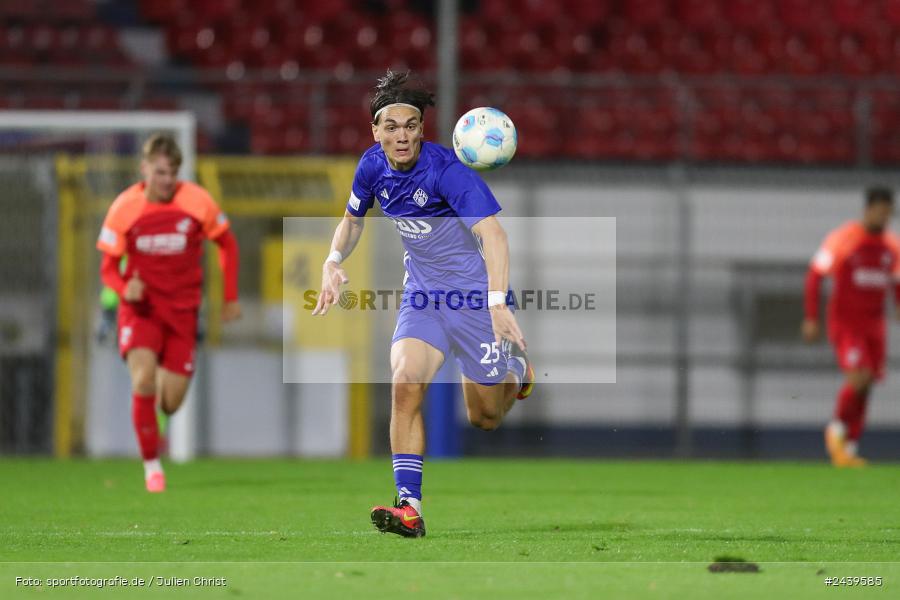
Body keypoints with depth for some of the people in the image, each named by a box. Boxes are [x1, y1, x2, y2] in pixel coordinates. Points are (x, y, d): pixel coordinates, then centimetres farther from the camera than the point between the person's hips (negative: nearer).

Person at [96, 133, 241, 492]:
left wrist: (230, 298, 7)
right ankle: (151, 465, -10)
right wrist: (124, 288, -23)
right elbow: (108, 267, -1)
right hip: (141, 306, -1)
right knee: (143, 379, -25)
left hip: (182, 310, 1)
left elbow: (227, 244, 8)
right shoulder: (124, 208, -9)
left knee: (170, 403, 0)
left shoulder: (197, 202, -8)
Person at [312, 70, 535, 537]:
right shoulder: (373, 166, -6)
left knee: (483, 418, 6)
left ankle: (514, 367, 41)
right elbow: (352, 219, 15)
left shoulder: (446, 170, -26)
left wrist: (497, 303, -50)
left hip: (475, 292, -4)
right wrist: (334, 262, -4)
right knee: (405, 383, -21)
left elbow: (492, 233, -37)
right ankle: (409, 506, -21)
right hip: (422, 293, 4)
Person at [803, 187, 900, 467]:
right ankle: (837, 429, 4)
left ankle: (849, 448, 10)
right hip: (845, 321, -6)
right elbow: (815, 275, -7)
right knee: (859, 378, -20)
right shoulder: (842, 239, -11)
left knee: (865, 387, 2)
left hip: (874, 324, 6)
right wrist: (811, 319, -9)